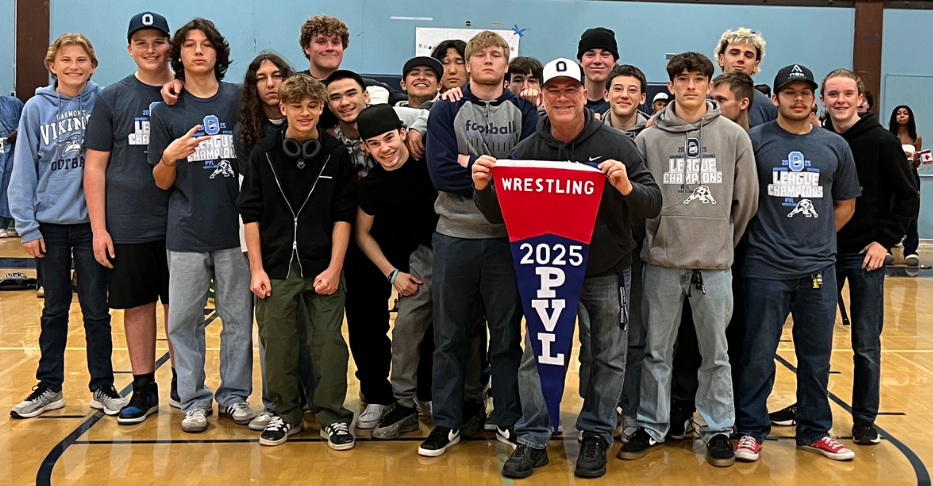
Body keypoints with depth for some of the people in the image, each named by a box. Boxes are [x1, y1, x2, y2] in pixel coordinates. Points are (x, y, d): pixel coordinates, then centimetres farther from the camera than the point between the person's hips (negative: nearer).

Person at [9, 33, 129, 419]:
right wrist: (27, 226, -5)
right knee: (54, 310, 12)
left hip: (93, 222, -1)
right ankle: (49, 387, 22)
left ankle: (102, 387, 18)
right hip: (51, 223, 1)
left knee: (96, 310, 7)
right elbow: (23, 170, -2)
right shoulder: (36, 108, -2)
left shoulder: (103, 104, -4)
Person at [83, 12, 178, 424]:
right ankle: (144, 389, 19)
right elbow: (95, 166, 2)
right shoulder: (112, 99, 3)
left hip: (180, 223, 0)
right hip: (129, 227, 0)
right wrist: (99, 227, -3)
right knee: (138, 305, 8)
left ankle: (182, 384, 22)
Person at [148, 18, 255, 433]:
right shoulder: (166, 111, 6)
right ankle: (194, 399, 15)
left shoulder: (240, 100, 5)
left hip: (235, 228, 0)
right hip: (187, 231, 0)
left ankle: (234, 394, 19)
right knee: (184, 320, 4)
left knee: (239, 317, 6)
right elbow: (162, 183, 7)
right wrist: (170, 156, -14)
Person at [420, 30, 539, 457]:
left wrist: (473, 164, -11)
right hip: (454, 235, 0)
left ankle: (509, 421, 20)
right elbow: (441, 173, -10)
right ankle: (447, 421, 18)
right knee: (450, 336, 7)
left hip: (508, 236, 0)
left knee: (507, 334, 8)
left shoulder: (524, 112, 6)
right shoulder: (446, 111, 4)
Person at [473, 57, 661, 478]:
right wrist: (483, 188, -19)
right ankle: (532, 440, 20)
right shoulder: (528, 150, -2)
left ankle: (596, 437, 28)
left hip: (606, 273, -1)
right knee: (536, 356, 6)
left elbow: (653, 205, -12)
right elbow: (499, 215, 2)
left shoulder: (615, 145, -9)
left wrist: (627, 188, -34)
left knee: (605, 359, 11)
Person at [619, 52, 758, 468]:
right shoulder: (649, 138, 2)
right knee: (656, 351, 8)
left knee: (715, 353, 8)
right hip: (662, 262, 0)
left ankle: (718, 429, 21)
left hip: (715, 264, 0)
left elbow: (746, 199, 6)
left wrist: (723, 241, 10)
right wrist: (655, 239, 3)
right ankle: (651, 427, 20)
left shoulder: (734, 136, 2)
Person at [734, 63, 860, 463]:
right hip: (766, 268, -3)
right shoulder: (755, 141, -2)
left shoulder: (835, 146, 8)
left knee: (816, 356, 12)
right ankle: (751, 430, 16)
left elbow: (845, 204, 15)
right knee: (758, 355, 3)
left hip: (819, 269, 3)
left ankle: (814, 430, 26)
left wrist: (817, 238, 7)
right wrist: (765, 236, 0)